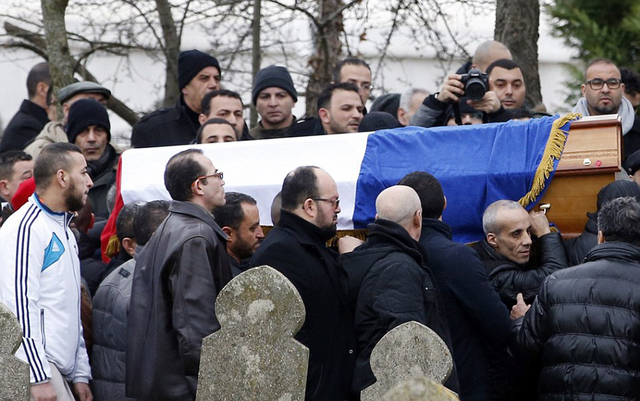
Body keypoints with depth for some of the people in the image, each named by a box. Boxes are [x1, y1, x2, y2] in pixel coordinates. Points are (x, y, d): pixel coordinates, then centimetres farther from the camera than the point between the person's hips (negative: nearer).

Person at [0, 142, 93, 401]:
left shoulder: (64, 231, 23)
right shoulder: (26, 227, -8)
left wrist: (80, 374, 20)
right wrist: (38, 377, -20)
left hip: (59, 369, 9)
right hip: (32, 368, -9)